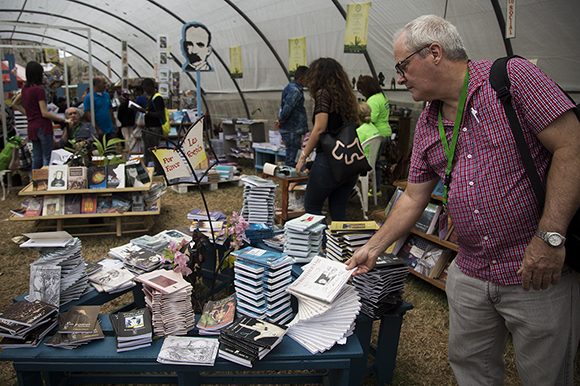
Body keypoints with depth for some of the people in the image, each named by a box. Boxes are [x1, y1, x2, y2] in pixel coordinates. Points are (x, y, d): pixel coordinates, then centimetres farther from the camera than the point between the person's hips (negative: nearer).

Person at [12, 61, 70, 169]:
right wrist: (63, 120, -13)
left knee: (36, 158, 12)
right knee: (46, 158, -4)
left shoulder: (25, 89, 10)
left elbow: (14, 104, 24)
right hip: (43, 127, -8)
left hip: (31, 127, 8)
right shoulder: (39, 89, -13)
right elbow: (45, 113, -16)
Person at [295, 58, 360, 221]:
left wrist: (304, 155, -7)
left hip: (329, 159, -7)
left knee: (311, 207, 7)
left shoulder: (323, 93, -6)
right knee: (338, 208, 14)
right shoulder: (346, 95, 15)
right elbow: (352, 125, 13)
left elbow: (320, 128, -15)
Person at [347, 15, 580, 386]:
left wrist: (550, 237, -21)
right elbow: (414, 197, 14)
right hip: (470, 273, 6)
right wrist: (374, 248, 13)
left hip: (541, 273, -6)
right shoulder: (428, 124, 9)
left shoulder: (512, 77, -11)